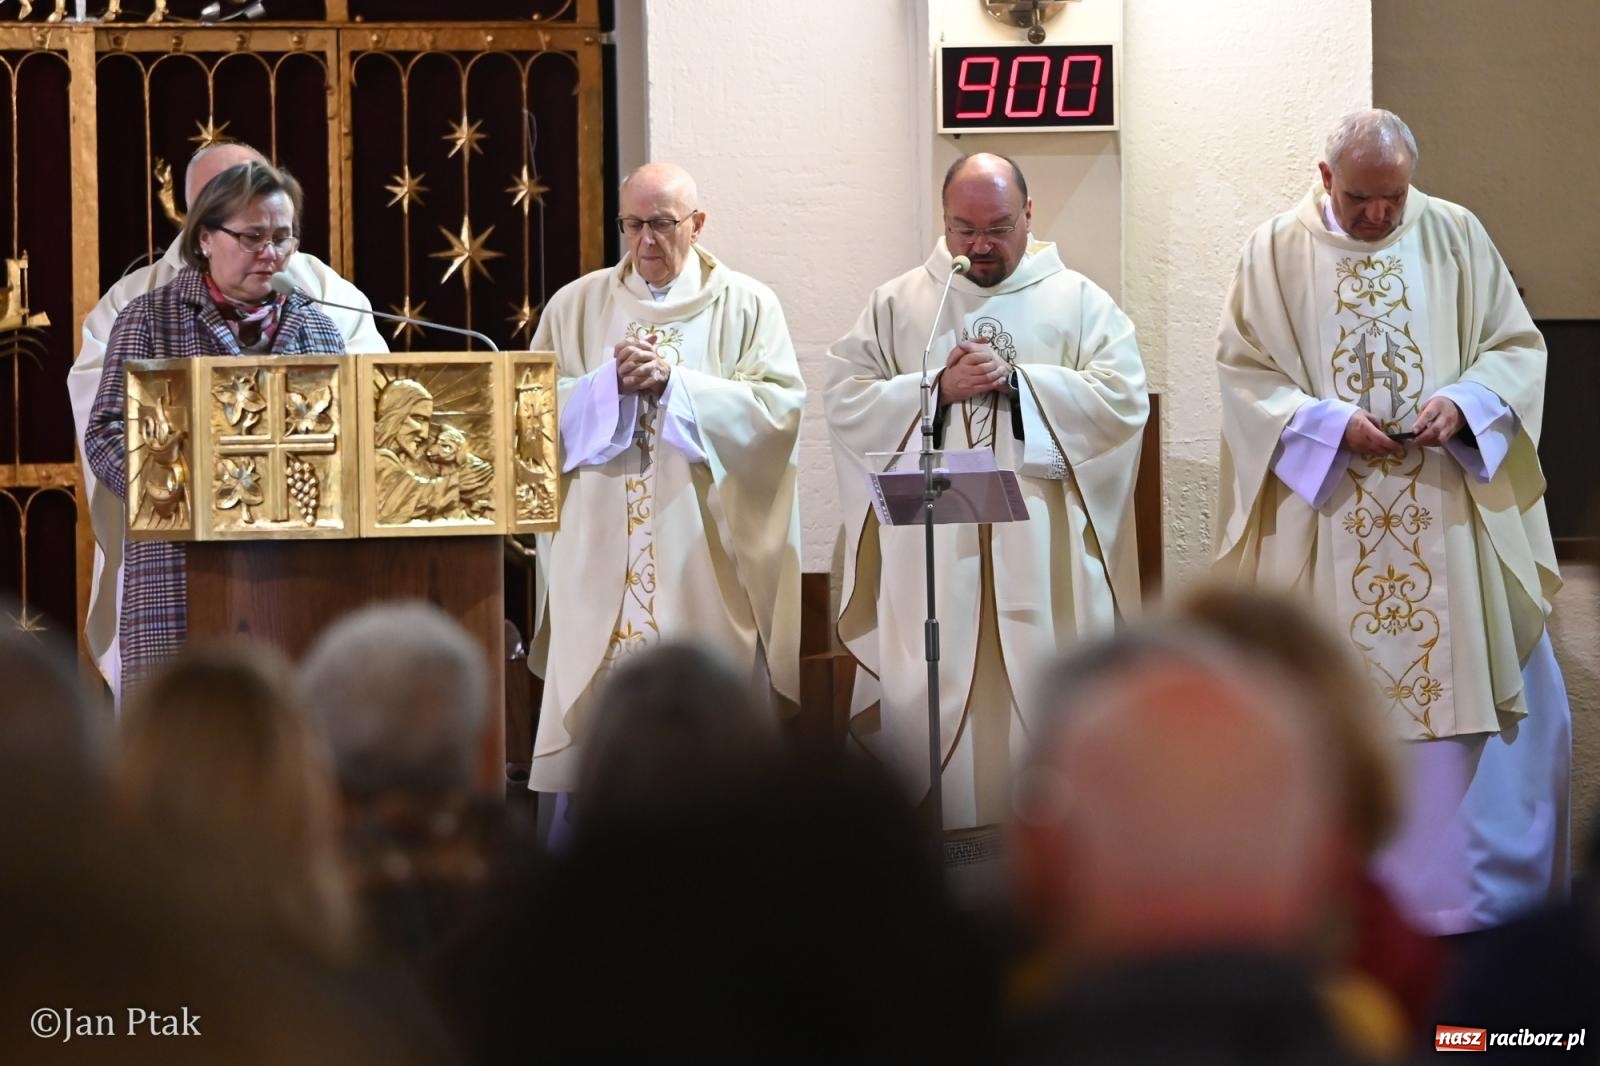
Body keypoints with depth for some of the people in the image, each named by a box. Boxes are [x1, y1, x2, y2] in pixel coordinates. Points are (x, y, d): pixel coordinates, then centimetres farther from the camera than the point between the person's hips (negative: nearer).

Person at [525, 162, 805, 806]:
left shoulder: (746, 306, 6)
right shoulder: (577, 306, 11)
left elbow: (781, 408, -6)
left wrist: (675, 382, -14)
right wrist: (611, 382, -12)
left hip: (706, 557, -1)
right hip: (600, 555, 1)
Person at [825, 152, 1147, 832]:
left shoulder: (1078, 302, 8)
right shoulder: (897, 305, 11)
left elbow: (1125, 398, -4)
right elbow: (844, 400, 2)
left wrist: (1015, 381, -12)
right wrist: (937, 388, -11)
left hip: (1042, 544, -1)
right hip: (929, 546, 1)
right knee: (933, 696, -2)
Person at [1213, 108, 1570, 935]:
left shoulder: (1457, 237, 5)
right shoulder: (1277, 253, 1)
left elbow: (1515, 347, 6)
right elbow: (1243, 368, 0)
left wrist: (1462, 404, -14)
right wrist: (1329, 423, -14)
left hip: (1449, 520, 1)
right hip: (1327, 520, -1)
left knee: (1468, 675, 1)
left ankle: (1475, 880, 10)